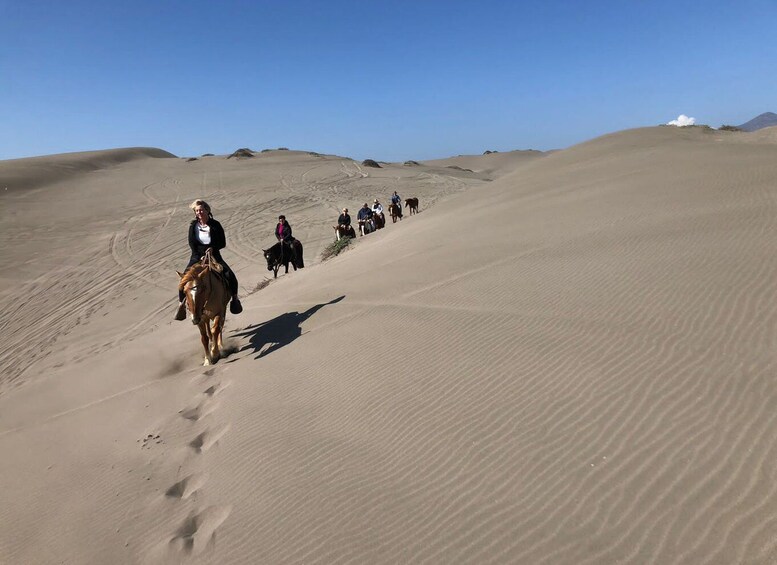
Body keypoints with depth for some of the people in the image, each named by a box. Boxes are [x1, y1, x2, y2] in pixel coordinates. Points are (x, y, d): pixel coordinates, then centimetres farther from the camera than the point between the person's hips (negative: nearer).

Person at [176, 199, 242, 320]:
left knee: (230, 276, -18)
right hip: (197, 257, 1)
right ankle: (181, 304, 0)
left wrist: (212, 248, -19)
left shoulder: (215, 225, -6)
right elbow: (191, 243, -3)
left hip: (214, 256, -1)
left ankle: (234, 297, 7)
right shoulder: (193, 225, -1)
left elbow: (223, 243, -3)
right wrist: (199, 257, -14)